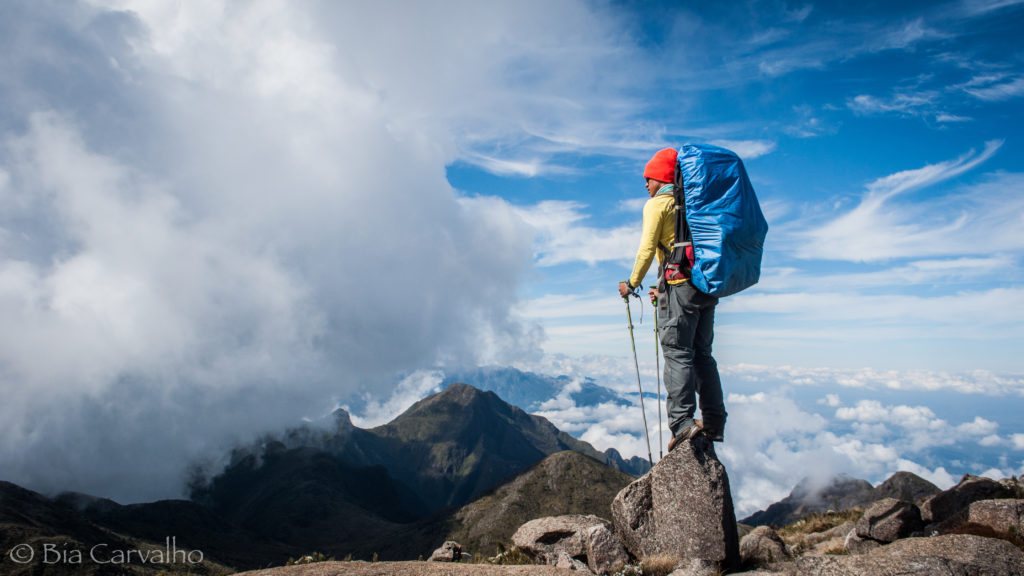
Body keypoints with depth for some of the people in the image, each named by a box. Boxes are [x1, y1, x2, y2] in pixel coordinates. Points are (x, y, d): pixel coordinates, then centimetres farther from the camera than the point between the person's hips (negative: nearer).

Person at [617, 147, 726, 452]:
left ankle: (682, 422, -14)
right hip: (707, 285, 7)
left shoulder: (657, 204, 0)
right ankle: (714, 424, 10)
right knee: (702, 354, 10)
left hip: (680, 284, -7)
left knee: (677, 353, -8)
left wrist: (632, 284, 5)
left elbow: (647, 249, -7)